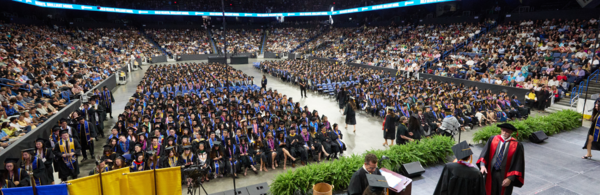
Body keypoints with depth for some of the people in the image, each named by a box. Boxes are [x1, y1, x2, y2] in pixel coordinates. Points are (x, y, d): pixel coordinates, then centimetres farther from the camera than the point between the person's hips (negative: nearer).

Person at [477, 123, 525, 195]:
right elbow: (484, 154, -8)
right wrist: (482, 165, -25)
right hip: (490, 174, 2)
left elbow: (517, 164, -10)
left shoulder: (517, 146, -10)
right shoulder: (492, 140, -3)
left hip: (505, 177, -2)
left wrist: (510, 178, -15)